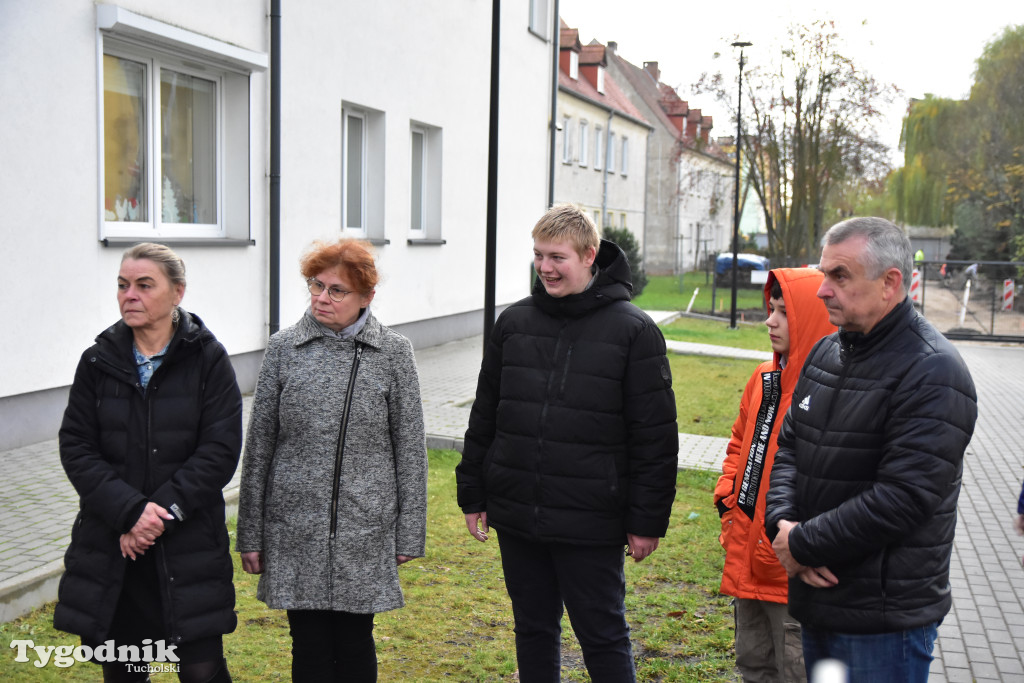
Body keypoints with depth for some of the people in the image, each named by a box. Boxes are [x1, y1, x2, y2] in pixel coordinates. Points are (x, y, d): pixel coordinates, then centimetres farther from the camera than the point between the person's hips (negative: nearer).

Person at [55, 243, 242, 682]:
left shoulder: (208, 360, -3)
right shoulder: (98, 361, 4)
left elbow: (220, 452, -8)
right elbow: (76, 448, -1)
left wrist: (161, 513, -15)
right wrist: (130, 511, -14)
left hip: (188, 544, -2)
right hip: (110, 546, 3)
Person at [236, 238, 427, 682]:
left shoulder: (393, 353, -1)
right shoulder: (284, 349, 1)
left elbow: (410, 447, 2)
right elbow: (259, 445, 4)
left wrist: (409, 532, 1)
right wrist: (250, 533, 4)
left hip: (365, 529, -1)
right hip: (295, 528, 1)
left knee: (355, 642, 10)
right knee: (309, 644, 8)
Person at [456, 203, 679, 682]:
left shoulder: (633, 330, -7)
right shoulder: (513, 322, 6)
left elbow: (655, 435, -6)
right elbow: (484, 416, 12)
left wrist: (647, 520, -7)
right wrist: (472, 494, 12)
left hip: (590, 524, -4)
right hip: (516, 519, 4)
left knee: (604, 637, 8)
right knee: (534, 630, 17)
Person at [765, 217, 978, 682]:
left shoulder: (932, 373, -17)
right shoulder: (825, 354, 8)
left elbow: (900, 499, -24)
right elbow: (787, 447, 11)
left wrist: (803, 545, -17)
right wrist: (782, 524, -8)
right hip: (816, 597, 8)